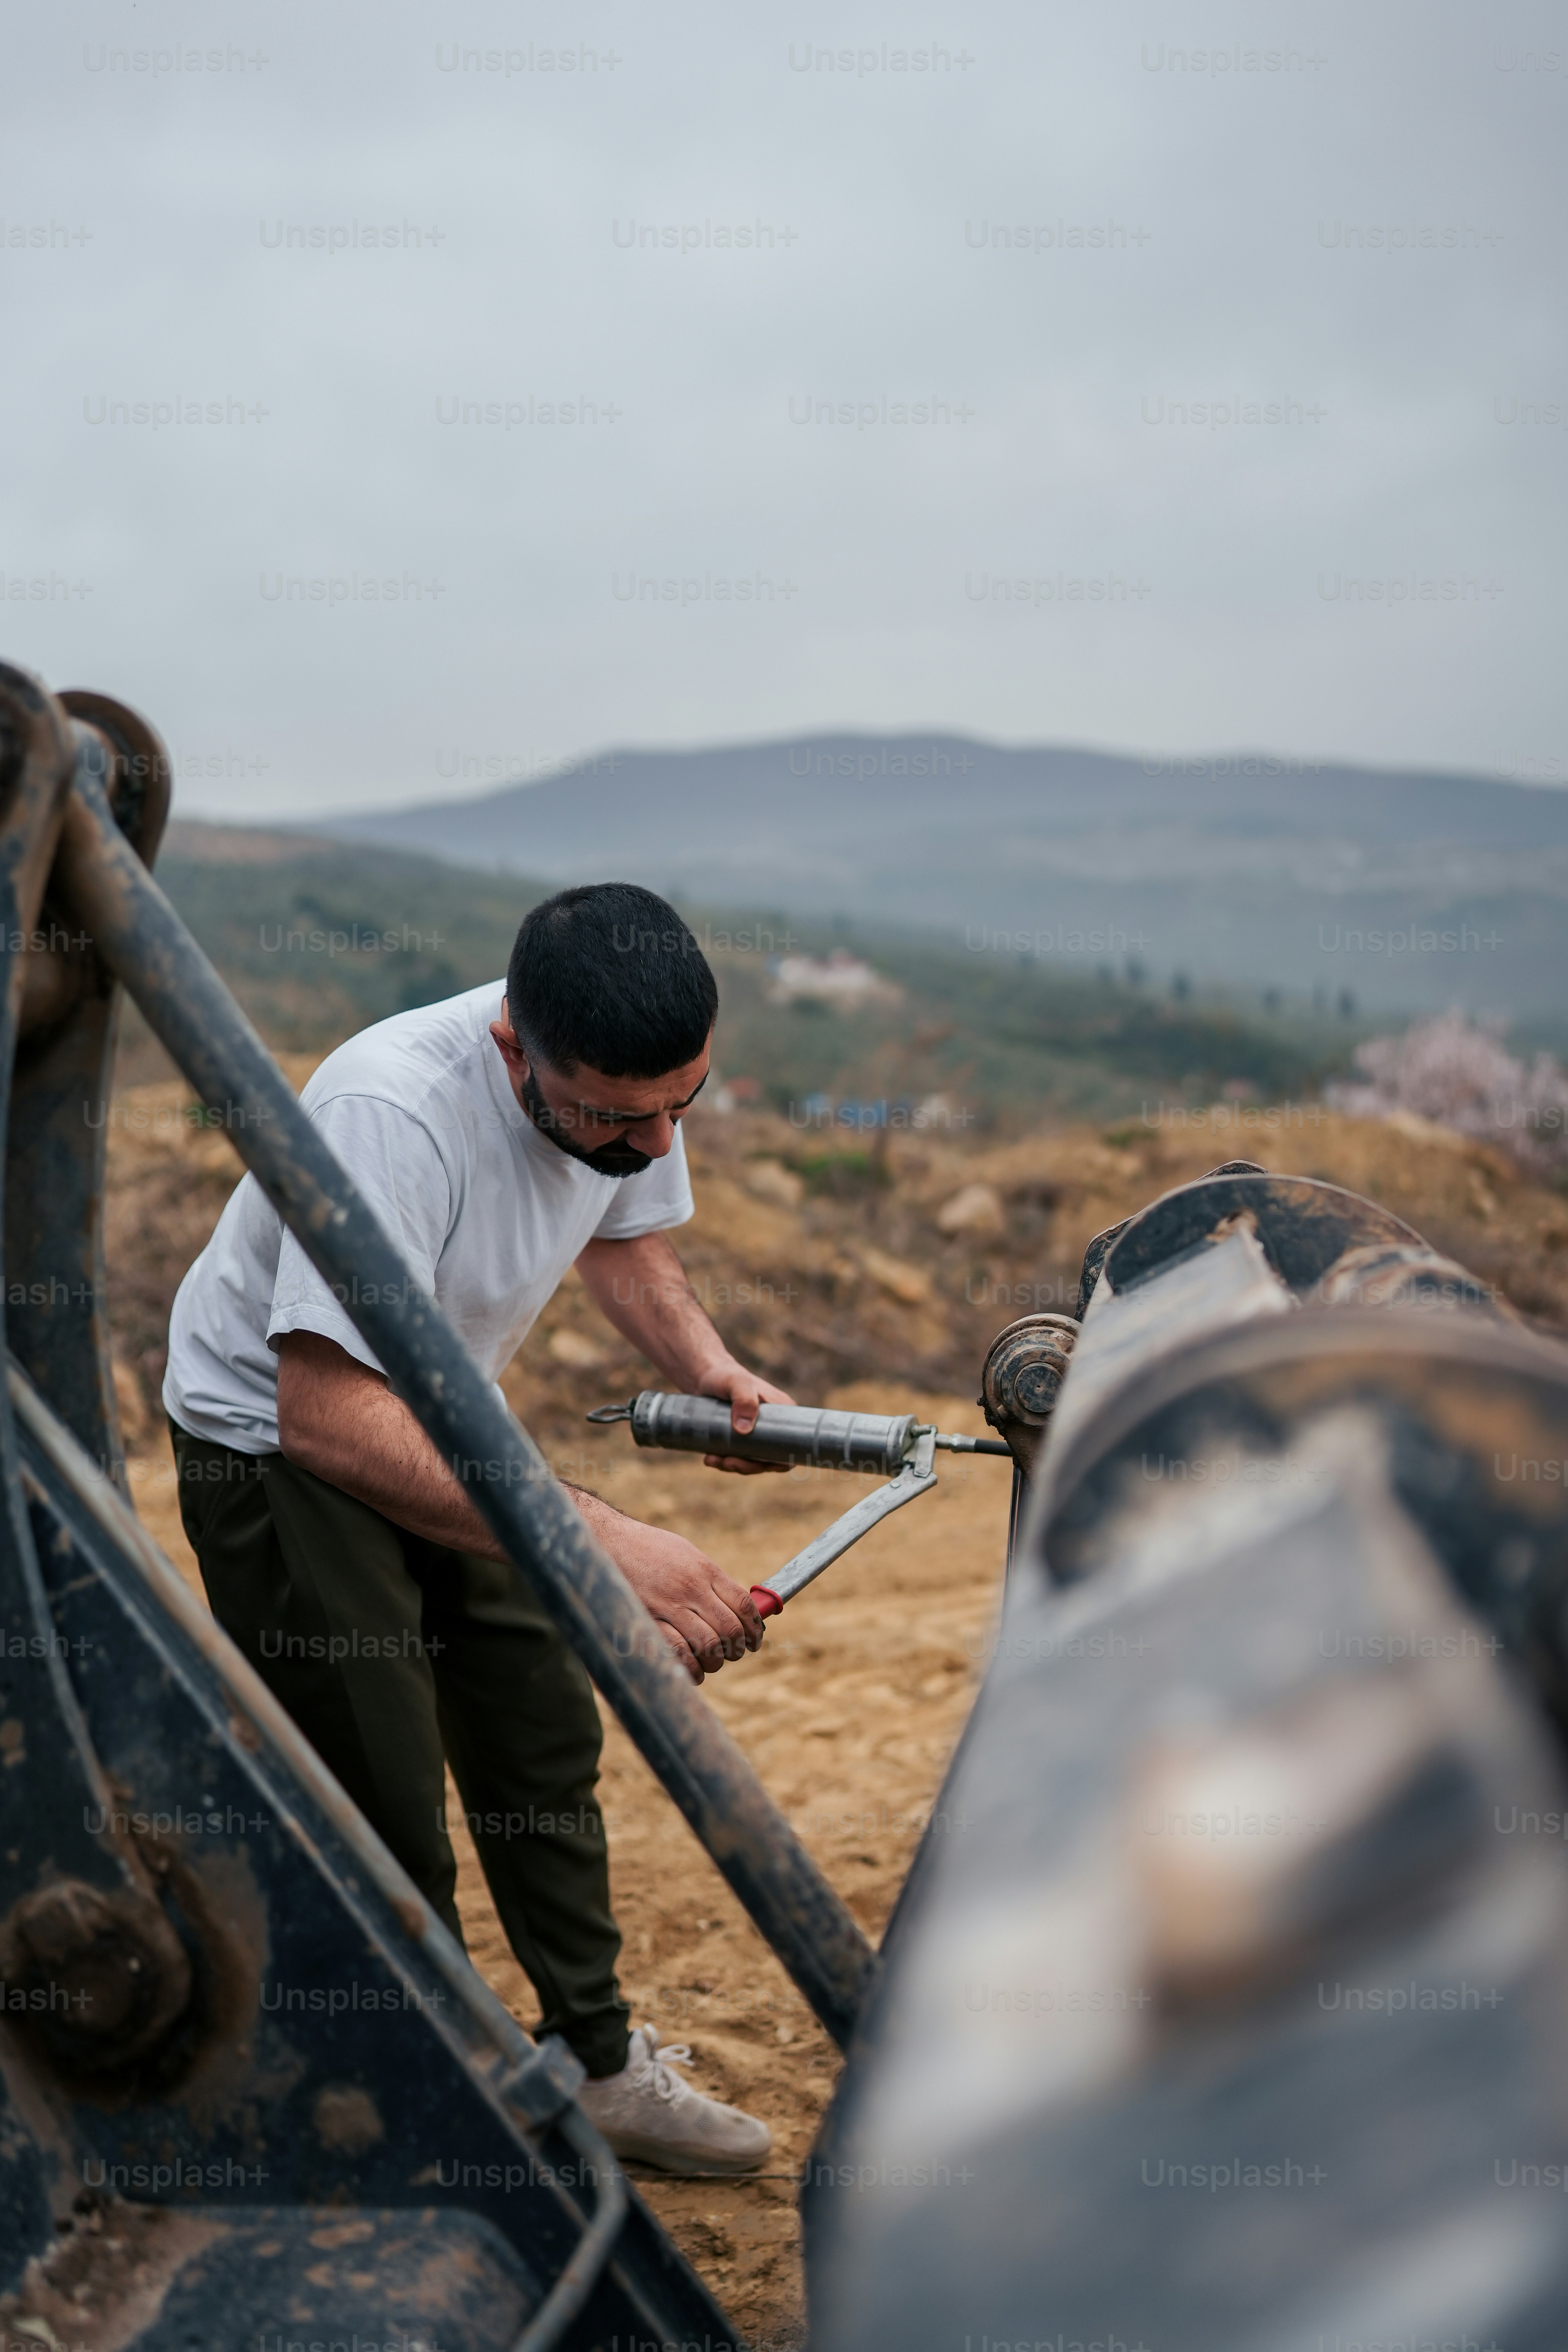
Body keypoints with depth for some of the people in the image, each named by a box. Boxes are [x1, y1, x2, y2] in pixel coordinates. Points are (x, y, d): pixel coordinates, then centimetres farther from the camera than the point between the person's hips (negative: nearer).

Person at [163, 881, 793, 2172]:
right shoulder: (393, 1111, -38)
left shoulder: (632, 1083, -14)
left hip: (442, 1422, 7)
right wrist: (599, 1539, -47)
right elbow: (327, 1413, -42)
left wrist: (715, 1373, -12)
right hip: (277, 1437, -7)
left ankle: (597, 2065, 29)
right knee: (382, 1823, -8)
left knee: (546, 1750, 12)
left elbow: (626, 1236, 8)